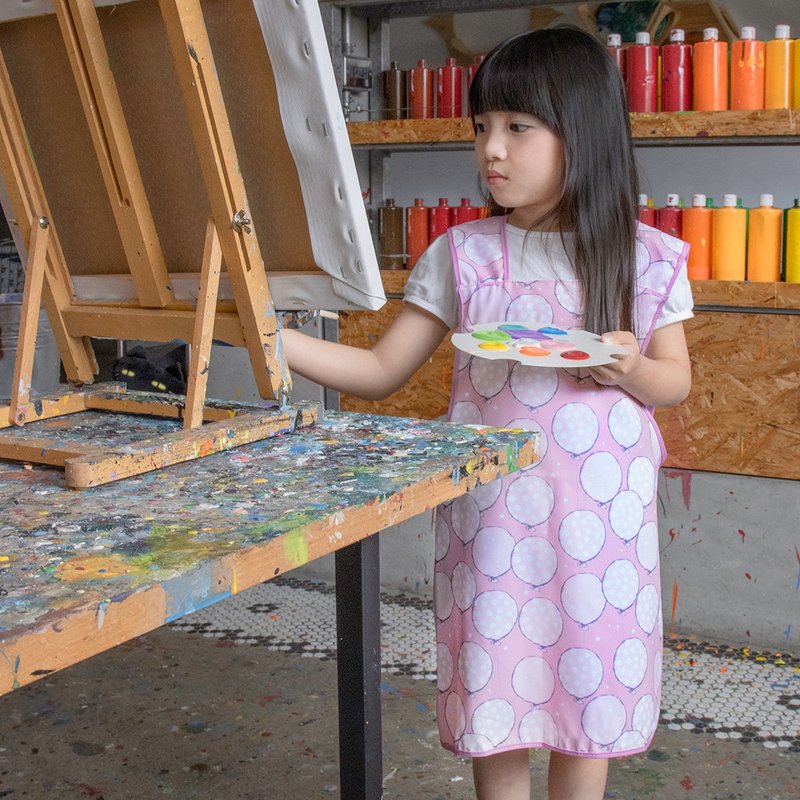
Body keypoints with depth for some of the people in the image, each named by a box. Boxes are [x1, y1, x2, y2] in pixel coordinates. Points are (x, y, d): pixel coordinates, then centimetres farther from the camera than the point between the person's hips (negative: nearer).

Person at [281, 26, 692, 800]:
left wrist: (631, 369, -14)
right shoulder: (462, 255, -1)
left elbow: (677, 379, 9)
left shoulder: (644, 258, -1)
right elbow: (381, 371, 0)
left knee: (588, 693, 11)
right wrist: (272, 337, -12)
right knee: (495, 698, 9)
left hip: (600, 510, 0)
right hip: (490, 508, 0)